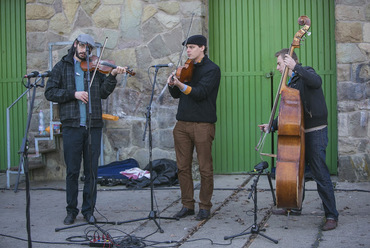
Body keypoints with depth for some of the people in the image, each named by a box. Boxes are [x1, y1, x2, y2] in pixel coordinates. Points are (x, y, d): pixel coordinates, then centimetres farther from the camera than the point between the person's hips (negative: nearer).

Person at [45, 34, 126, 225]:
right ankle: (71, 211, 14)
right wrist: (73, 94, -12)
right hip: (71, 125, -2)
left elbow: (104, 93, 4)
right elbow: (50, 92, -1)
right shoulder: (62, 67, 8)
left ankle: (88, 210, 16)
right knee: (72, 171, 2)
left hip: (93, 126, 2)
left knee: (92, 171, 6)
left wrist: (112, 76, -10)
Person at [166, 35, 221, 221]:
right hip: (183, 123, 6)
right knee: (183, 167, 7)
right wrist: (172, 84, -5)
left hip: (203, 124, -6)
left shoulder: (212, 69, -3)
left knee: (205, 168, 0)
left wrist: (180, 84, -28)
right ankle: (187, 205, 16)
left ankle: (205, 206, 10)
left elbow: (200, 92, -16)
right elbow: (176, 95, 16)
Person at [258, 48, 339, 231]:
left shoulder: (306, 73, -7)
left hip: (315, 133, -9)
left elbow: (316, 82, -33)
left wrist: (295, 67, -34)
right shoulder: (291, 84, 17)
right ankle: (294, 207, 33)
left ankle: (331, 216, -6)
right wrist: (272, 126, 12)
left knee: (320, 174, -10)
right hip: (300, 133, 9)